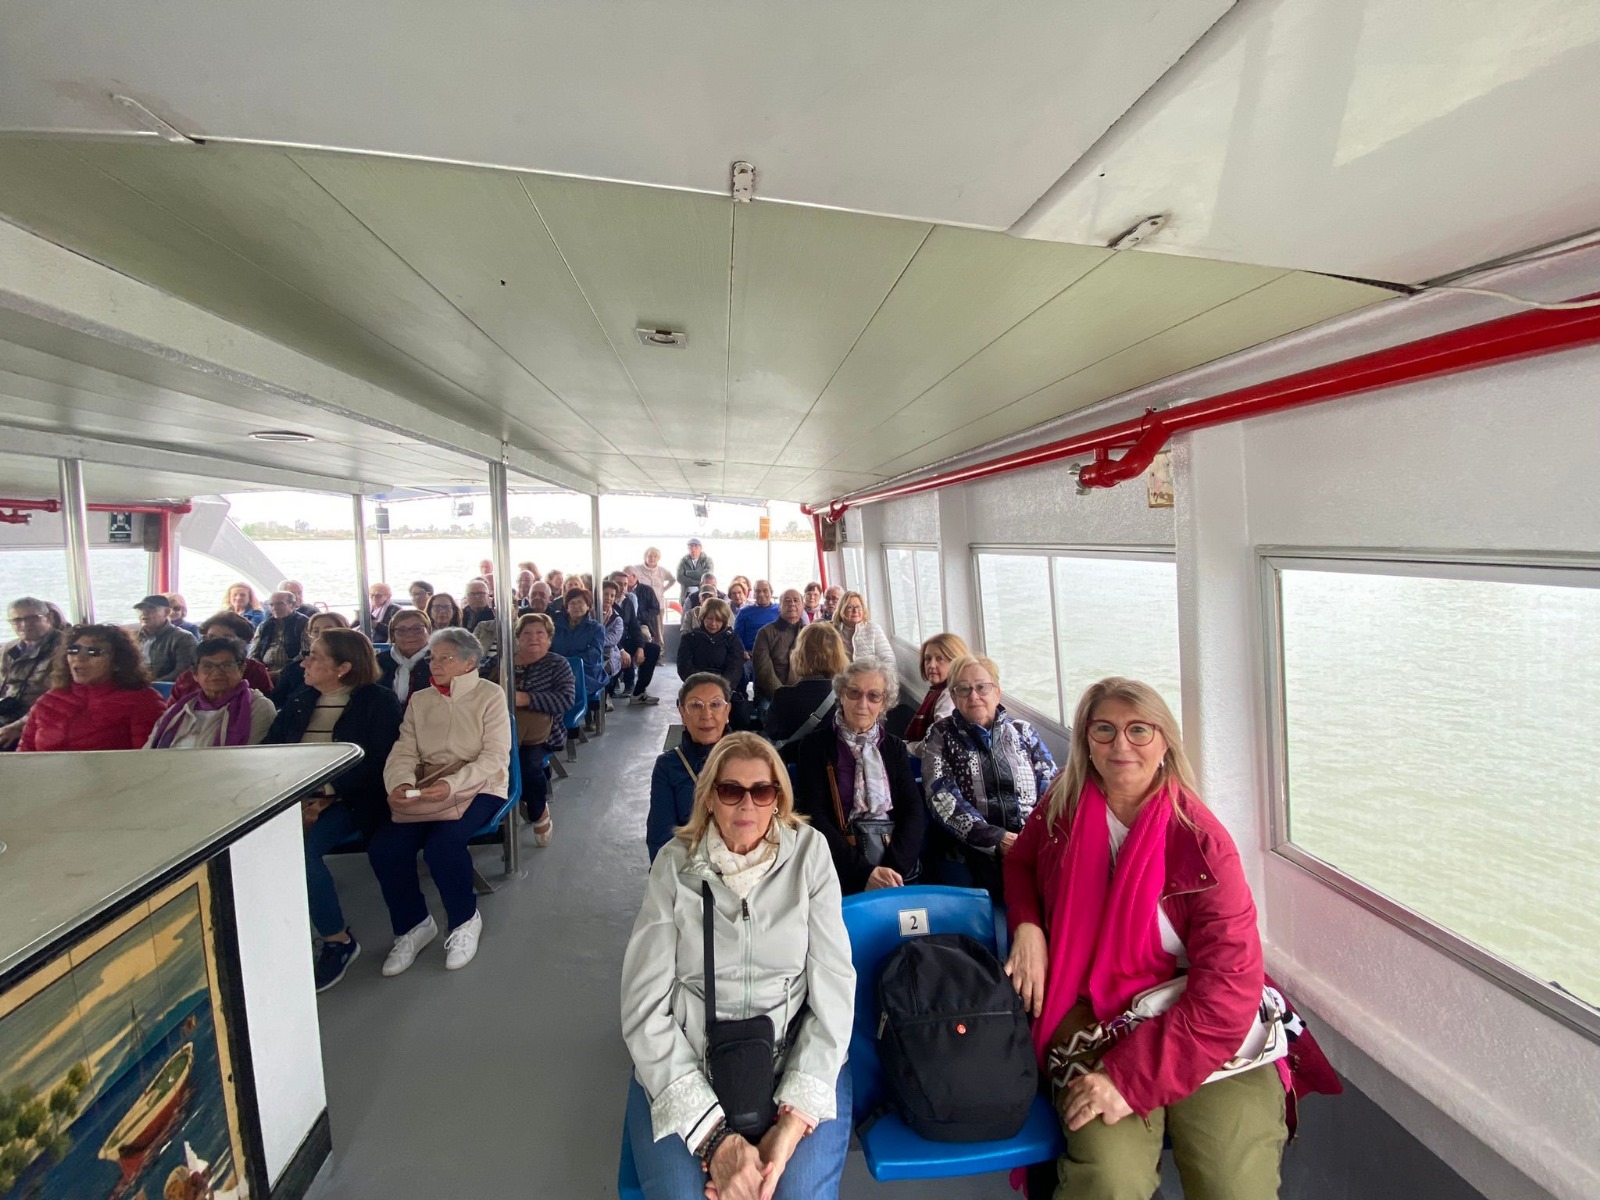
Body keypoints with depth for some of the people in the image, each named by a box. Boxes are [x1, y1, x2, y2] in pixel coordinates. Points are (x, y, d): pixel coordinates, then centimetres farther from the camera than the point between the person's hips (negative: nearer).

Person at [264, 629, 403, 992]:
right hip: (294, 798, 5)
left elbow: (377, 765, -9)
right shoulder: (297, 702, 18)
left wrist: (326, 793, -21)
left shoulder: (378, 702, -1)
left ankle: (338, 940, -11)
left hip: (348, 800, -5)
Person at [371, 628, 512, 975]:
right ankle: (413, 924, 8)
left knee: (442, 843, -30)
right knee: (383, 847, -18)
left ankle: (465, 920, -1)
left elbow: (495, 757, -12)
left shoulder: (490, 696, -4)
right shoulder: (420, 700, 11)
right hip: (427, 790, 5)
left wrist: (452, 785, -27)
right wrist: (401, 783, -19)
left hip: (478, 789, -5)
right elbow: (404, 752, 4)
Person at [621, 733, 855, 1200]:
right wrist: (714, 1136, -16)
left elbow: (833, 988, -6)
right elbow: (644, 1007, -8)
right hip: (684, 1064, 1)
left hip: (795, 1059, 0)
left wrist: (793, 1123, -16)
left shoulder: (809, 852, -6)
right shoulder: (675, 864, -5)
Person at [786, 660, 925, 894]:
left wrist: (895, 868, -12)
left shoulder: (895, 747, 13)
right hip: (841, 866, -3)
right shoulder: (815, 745, 3)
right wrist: (864, 871, -15)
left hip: (895, 858, 3)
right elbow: (814, 816, -5)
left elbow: (914, 810, 4)